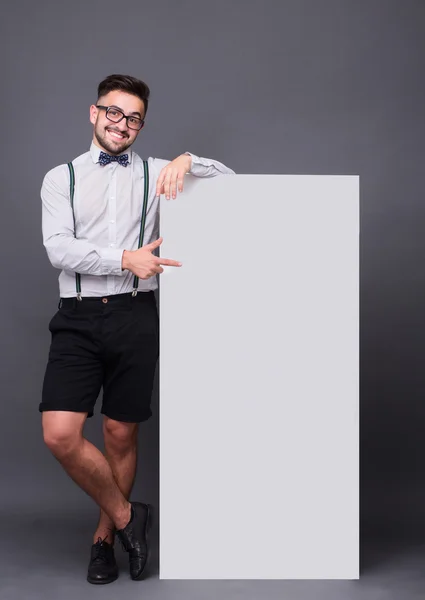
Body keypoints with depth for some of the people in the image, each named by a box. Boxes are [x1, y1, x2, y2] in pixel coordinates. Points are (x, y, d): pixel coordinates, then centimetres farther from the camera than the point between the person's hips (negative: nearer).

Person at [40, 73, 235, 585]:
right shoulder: (60, 178, 11)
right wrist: (125, 259, -15)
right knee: (60, 435, -11)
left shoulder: (156, 174, 12)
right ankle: (127, 516, 13)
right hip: (78, 317, 0)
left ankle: (104, 537, 27)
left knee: (121, 435, 7)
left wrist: (187, 161, -6)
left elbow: (231, 181, 11)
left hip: (134, 317, 0)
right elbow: (58, 248, -4)